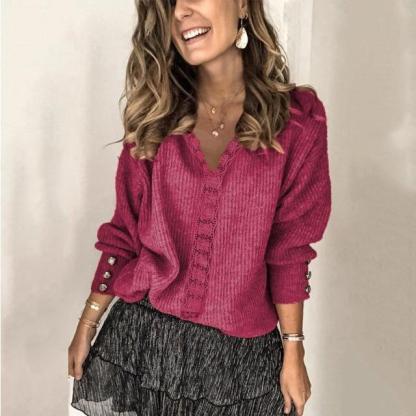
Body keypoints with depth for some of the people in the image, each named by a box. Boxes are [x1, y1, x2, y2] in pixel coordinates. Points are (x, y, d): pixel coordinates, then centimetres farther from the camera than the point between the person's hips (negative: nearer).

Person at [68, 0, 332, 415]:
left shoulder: (298, 120, -7)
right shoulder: (154, 115, 0)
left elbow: (289, 252, -5)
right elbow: (125, 233, 4)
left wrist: (293, 355, -1)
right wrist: (87, 326, 5)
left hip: (240, 354, -1)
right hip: (140, 339, 2)